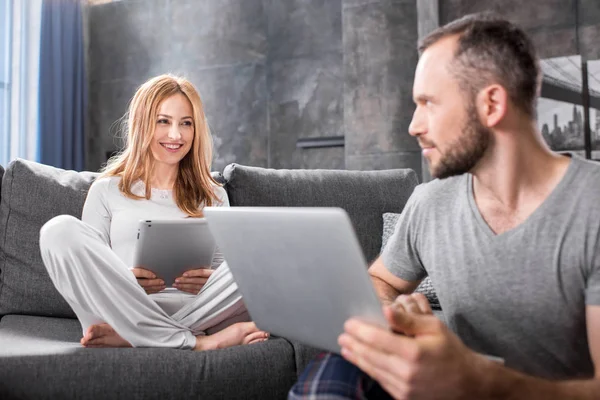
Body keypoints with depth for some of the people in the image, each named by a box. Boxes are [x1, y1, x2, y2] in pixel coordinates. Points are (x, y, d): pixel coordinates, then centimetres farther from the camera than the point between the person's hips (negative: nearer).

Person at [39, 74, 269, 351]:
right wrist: (124, 281, -12)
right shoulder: (107, 191, 17)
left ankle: (128, 336, -27)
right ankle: (195, 342, -29)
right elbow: (87, 275, 11)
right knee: (60, 230, -25)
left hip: (195, 313, 1)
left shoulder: (213, 197, 22)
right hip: (125, 306, -1)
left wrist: (209, 282, -8)